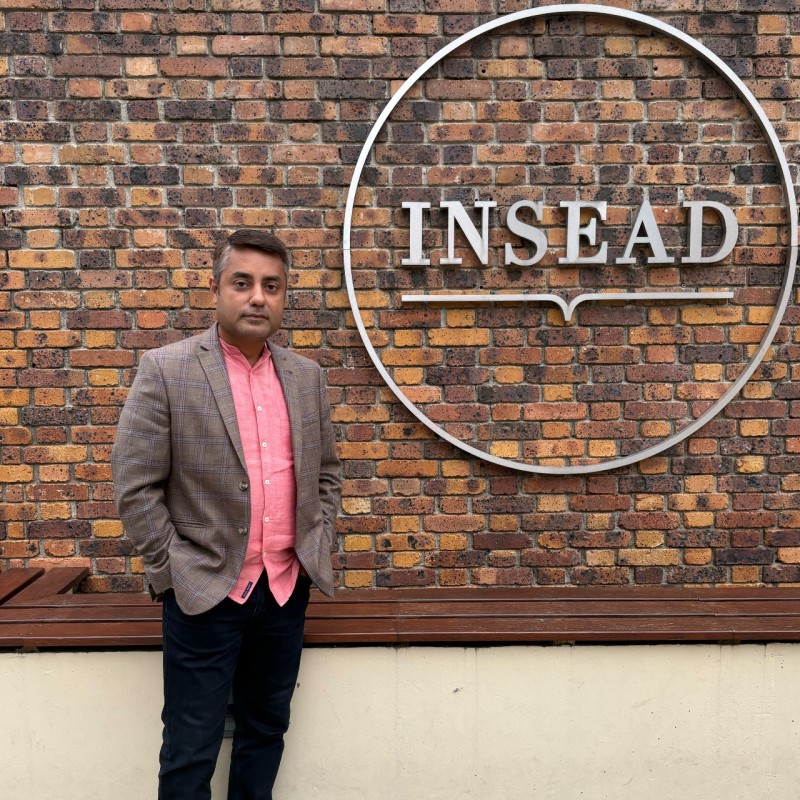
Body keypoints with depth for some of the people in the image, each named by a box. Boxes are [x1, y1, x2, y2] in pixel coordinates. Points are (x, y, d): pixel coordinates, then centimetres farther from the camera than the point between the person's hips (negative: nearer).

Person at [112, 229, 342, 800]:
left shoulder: (306, 376, 5)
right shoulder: (166, 370, -9)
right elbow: (135, 487, -8)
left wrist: (318, 546, 5)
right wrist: (172, 572, -8)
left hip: (288, 589, 4)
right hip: (205, 593, -4)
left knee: (266, 731, 19)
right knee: (191, 749, 9)